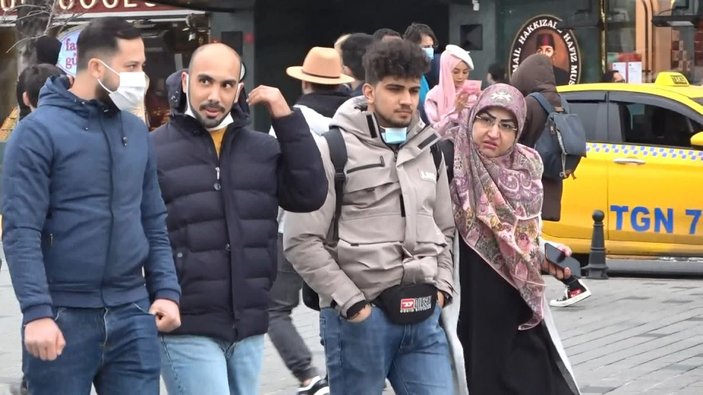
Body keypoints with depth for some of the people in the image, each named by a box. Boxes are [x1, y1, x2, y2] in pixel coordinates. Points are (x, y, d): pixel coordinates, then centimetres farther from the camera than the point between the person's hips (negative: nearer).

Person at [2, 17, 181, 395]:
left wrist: (166, 290, 4)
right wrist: (37, 312, -19)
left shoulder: (136, 132, 11)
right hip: (63, 318, -5)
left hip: (132, 314, 5)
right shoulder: (39, 131, -8)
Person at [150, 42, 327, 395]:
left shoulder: (263, 148, 10)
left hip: (249, 329, 5)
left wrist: (286, 118, -5)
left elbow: (310, 195, -2)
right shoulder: (153, 151, -4)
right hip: (186, 330, -5)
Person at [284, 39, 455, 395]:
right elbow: (301, 241, -11)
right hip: (359, 318, -5)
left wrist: (441, 286, 8)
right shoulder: (334, 151, -7)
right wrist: (351, 303, -13)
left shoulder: (428, 150, 12)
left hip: (424, 318, 5)